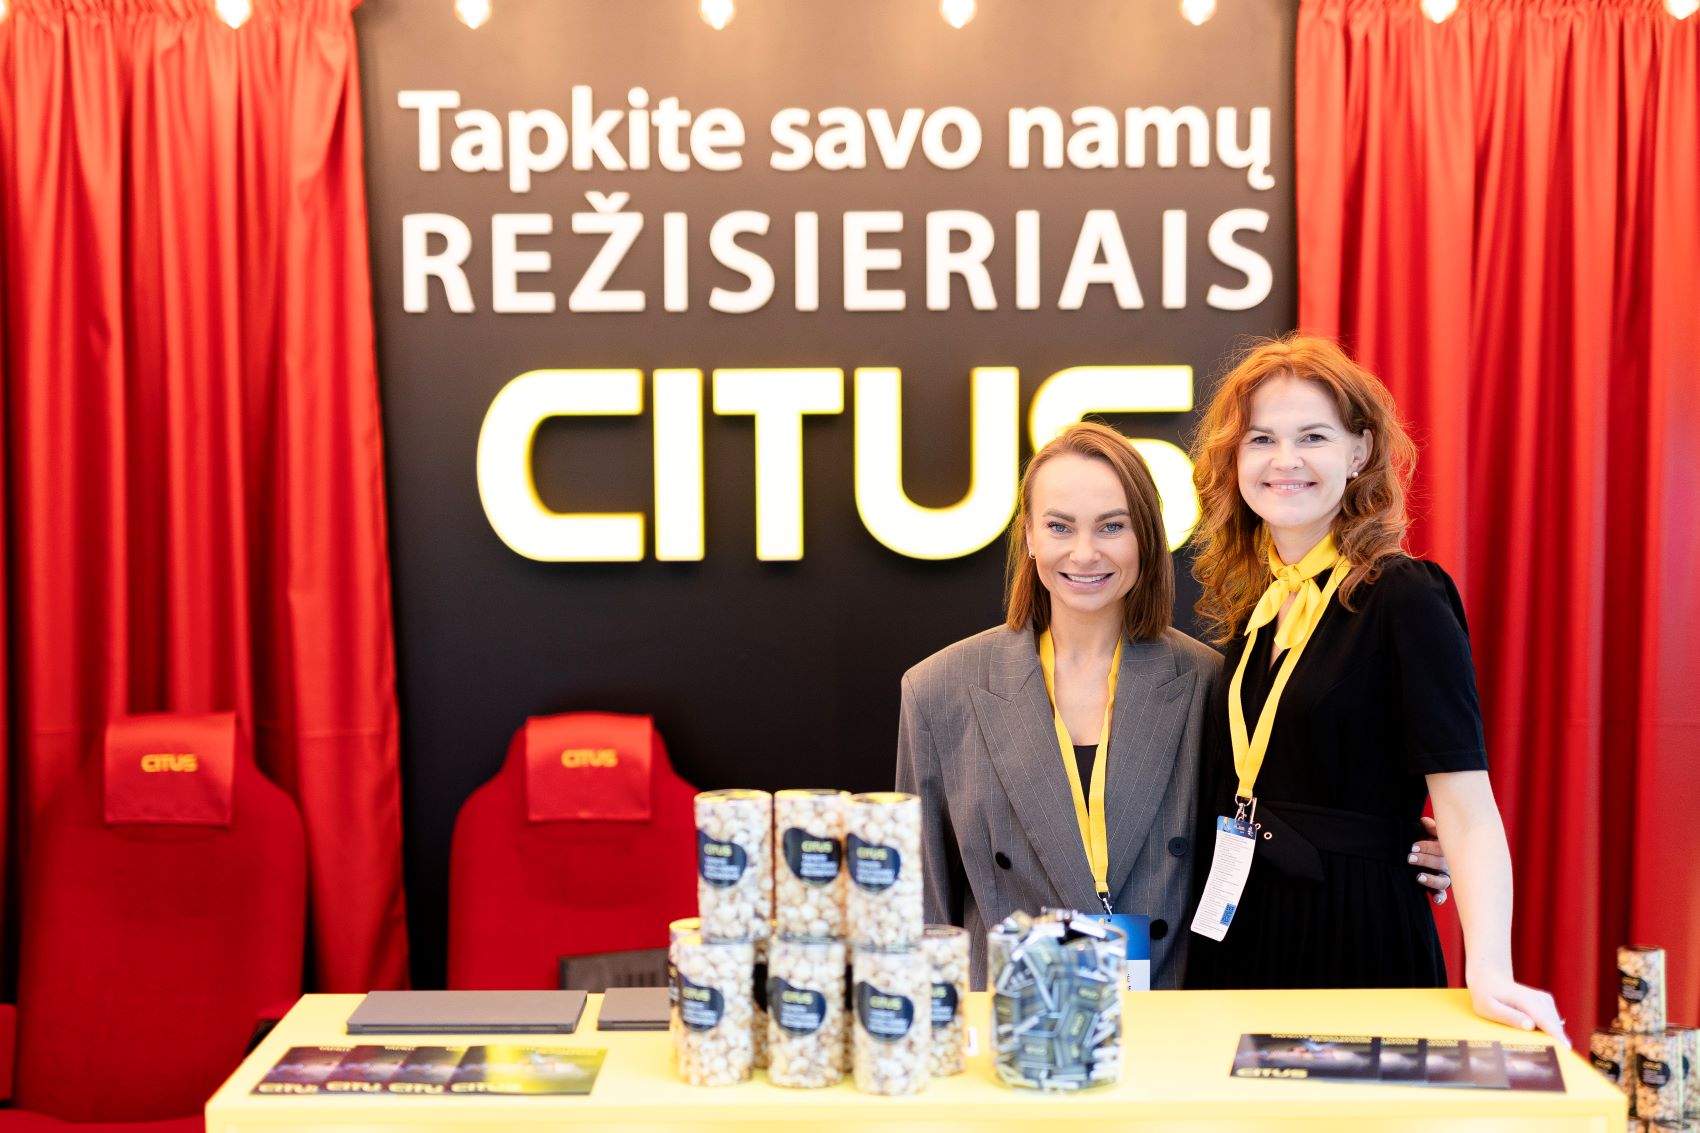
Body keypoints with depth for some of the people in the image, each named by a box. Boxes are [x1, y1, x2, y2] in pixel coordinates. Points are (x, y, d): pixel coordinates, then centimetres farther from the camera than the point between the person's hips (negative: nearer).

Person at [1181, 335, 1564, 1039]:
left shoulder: (1407, 599, -13)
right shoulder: (1248, 603, 6)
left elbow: (1465, 808, -19)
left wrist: (1489, 972, -31)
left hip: (1356, 944, -5)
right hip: (1238, 937, 6)